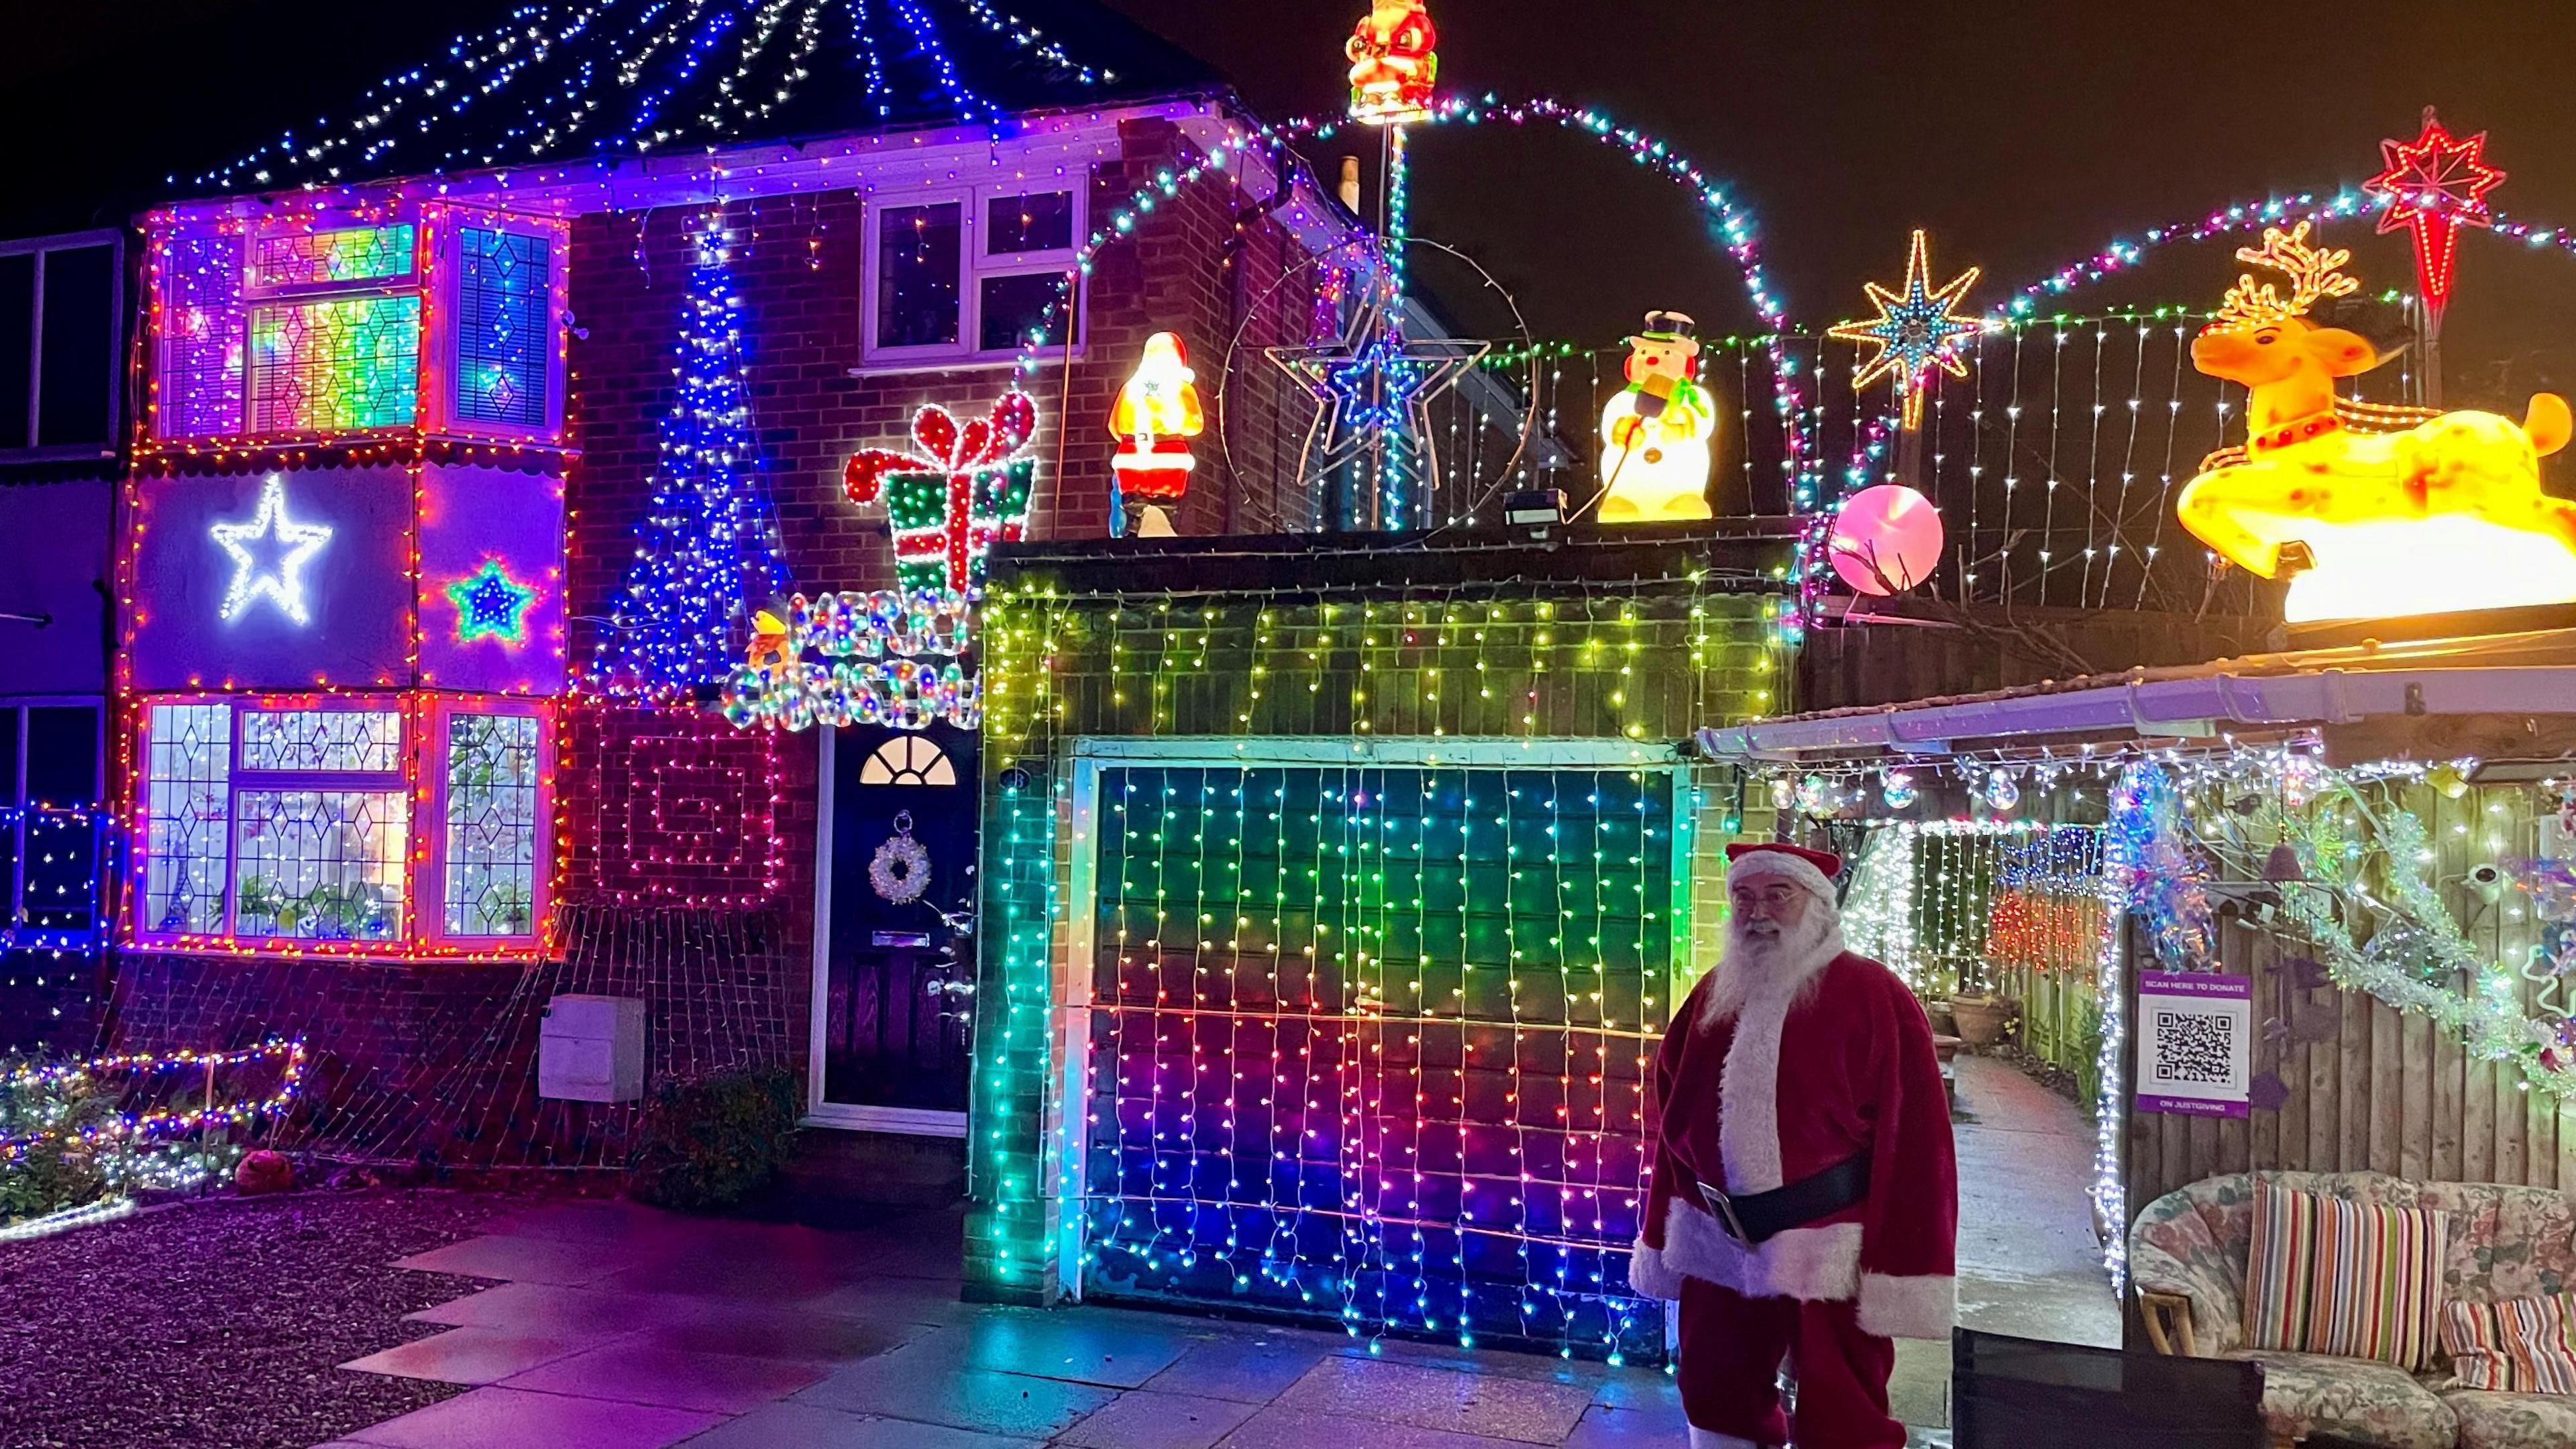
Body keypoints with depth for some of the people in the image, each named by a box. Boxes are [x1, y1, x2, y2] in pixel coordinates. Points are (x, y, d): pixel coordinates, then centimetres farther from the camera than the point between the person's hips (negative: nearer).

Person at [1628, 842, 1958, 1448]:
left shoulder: (1874, 998, -10)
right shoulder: (1712, 995, 8)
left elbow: (1914, 1141, -13)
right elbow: (1674, 1122, 12)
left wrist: (1903, 1270, -16)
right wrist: (1660, 1236, 11)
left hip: (1829, 1251, -5)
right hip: (1717, 1247, 6)